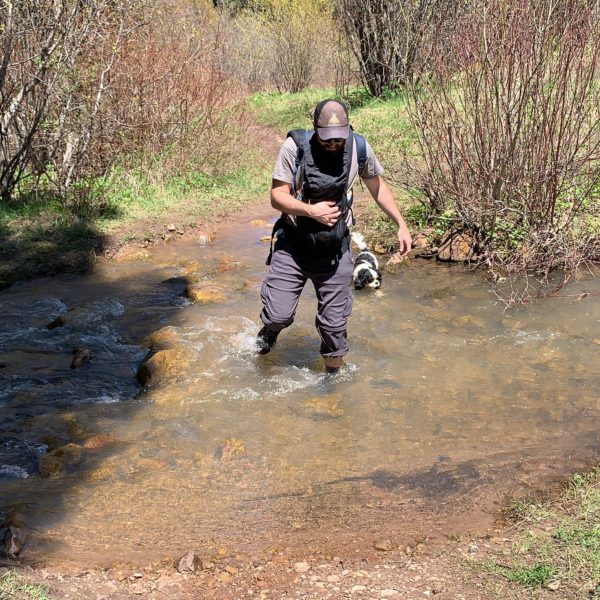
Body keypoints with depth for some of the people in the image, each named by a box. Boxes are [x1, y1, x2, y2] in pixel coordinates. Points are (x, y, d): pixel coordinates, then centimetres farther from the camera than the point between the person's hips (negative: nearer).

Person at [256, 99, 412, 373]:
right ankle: (270, 330, 32)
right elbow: (277, 196, -11)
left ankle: (332, 375, 30)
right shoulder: (294, 147, -13)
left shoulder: (358, 148, -6)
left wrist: (401, 224, 7)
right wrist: (311, 211, -27)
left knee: (335, 323, 5)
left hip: (335, 250, 2)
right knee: (279, 315, -7)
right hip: (293, 246, -1)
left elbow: (377, 186, 10)